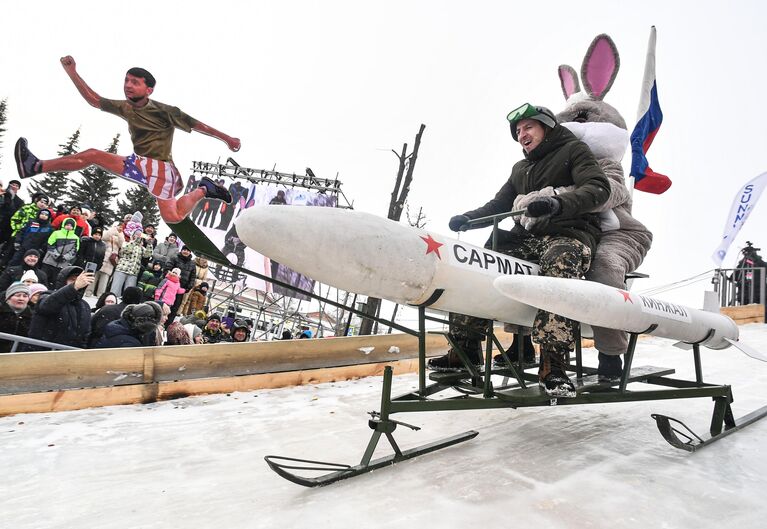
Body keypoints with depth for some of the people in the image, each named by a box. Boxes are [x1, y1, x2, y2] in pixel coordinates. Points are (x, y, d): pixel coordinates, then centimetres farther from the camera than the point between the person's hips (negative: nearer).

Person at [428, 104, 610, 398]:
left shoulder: (573, 150, 10)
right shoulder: (520, 169, 29)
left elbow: (598, 188, -8)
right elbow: (499, 204, 22)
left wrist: (558, 203, -29)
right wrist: (468, 218, 0)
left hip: (570, 234, -6)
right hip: (527, 238, 6)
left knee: (559, 263, -41)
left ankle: (553, 364, -41)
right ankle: (466, 349, -6)